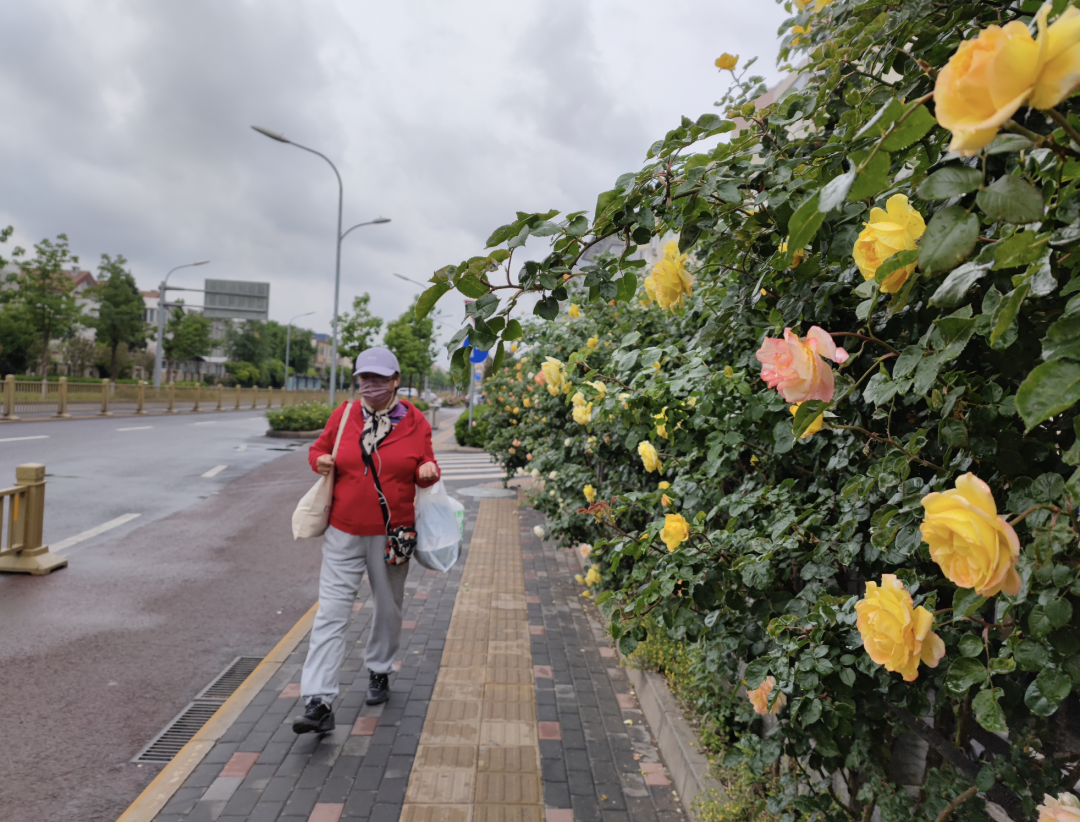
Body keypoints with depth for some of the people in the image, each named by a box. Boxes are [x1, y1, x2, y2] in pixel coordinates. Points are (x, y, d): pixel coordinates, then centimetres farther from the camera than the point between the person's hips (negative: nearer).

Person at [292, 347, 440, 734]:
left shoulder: (414, 422, -1)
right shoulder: (343, 416, 1)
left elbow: (424, 469, 9)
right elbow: (319, 448, 16)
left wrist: (429, 471, -15)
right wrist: (320, 460, -7)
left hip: (392, 532, 0)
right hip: (344, 532, 0)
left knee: (388, 607, 16)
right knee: (331, 613, -6)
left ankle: (379, 671, 40)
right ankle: (319, 702, -4)